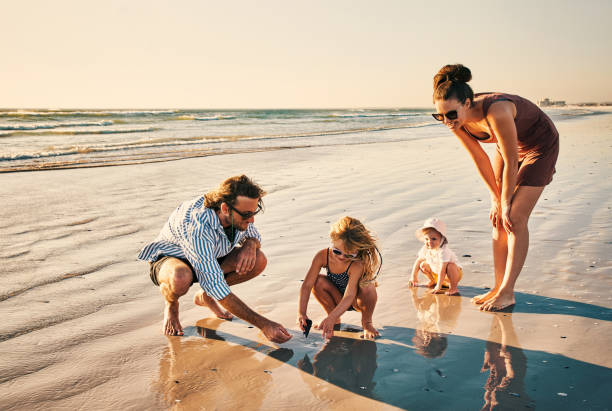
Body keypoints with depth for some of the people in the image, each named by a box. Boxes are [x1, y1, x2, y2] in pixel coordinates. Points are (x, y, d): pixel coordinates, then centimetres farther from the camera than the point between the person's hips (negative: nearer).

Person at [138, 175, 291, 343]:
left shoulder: (239, 213, -20)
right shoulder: (197, 226, -41)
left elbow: (254, 235, 4)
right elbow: (215, 286, -42)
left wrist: (250, 244, -24)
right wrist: (263, 324, -43)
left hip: (209, 258, 6)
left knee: (259, 260, -17)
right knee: (180, 279, -43)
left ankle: (206, 297, 6)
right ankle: (171, 306, -4)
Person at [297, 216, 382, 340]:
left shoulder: (357, 264, -35)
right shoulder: (323, 256, -24)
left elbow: (349, 297, -42)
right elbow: (307, 285, -24)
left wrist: (330, 319, -53)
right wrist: (301, 313, -35)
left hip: (357, 301, -3)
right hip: (337, 299, 3)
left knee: (367, 289, -36)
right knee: (319, 282, -26)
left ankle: (367, 323, -3)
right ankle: (336, 320, 0)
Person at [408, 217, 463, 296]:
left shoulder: (443, 251, -36)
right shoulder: (425, 249, -14)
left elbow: (442, 269, -38)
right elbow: (418, 261, 1)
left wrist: (438, 286, -37)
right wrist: (414, 278, 2)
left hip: (455, 272, -7)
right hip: (437, 274, 7)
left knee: (450, 266, -37)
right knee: (423, 265, -5)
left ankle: (453, 288, -19)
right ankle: (433, 281, 19)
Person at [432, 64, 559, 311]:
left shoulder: (496, 112, -40)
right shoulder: (456, 121, -20)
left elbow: (511, 162, -29)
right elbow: (480, 160, -7)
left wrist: (505, 203, -17)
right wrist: (496, 199, -3)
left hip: (540, 146, -6)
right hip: (510, 146, 6)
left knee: (515, 219, -12)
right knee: (498, 219, 1)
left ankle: (507, 293, -5)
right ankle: (498, 286, 9)